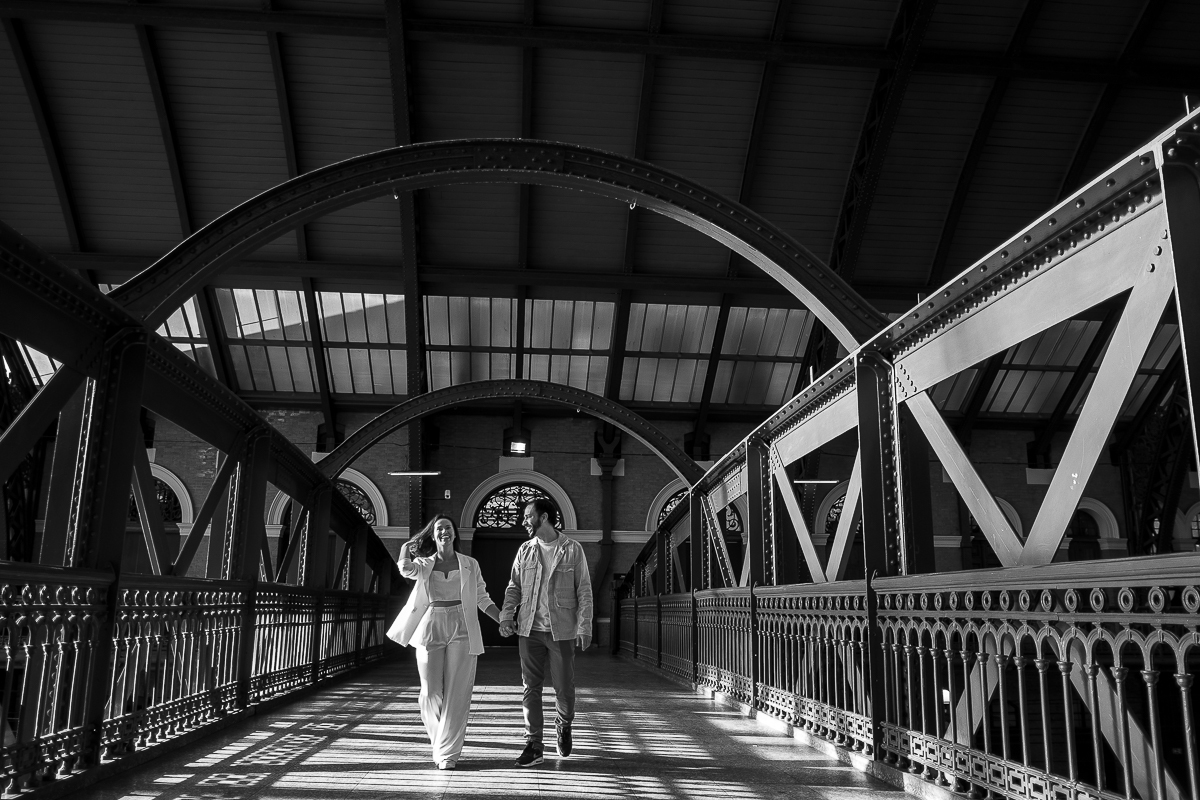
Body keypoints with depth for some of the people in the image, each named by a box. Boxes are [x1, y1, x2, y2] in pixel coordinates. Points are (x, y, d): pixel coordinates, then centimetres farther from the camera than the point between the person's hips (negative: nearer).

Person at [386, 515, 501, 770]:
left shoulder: (470, 565, 8)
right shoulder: (424, 565, 8)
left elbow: (483, 599, 8)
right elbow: (406, 569, -16)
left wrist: (504, 621, 0)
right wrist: (406, 547, -6)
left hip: (462, 631, 0)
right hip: (430, 629, 1)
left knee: (456, 693, -3)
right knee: (431, 692, 3)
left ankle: (448, 752, 5)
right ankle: (441, 743, 24)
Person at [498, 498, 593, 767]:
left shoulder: (572, 549, -2)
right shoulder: (525, 550, 8)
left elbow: (584, 591, -2)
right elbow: (514, 586, 10)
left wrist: (584, 626, -8)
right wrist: (506, 616, -5)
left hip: (562, 631, -3)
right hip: (530, 630, 3)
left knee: (564, 687, 4)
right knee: (530, 687, 3)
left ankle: (563, 725, 33)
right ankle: (533, 745, 11)